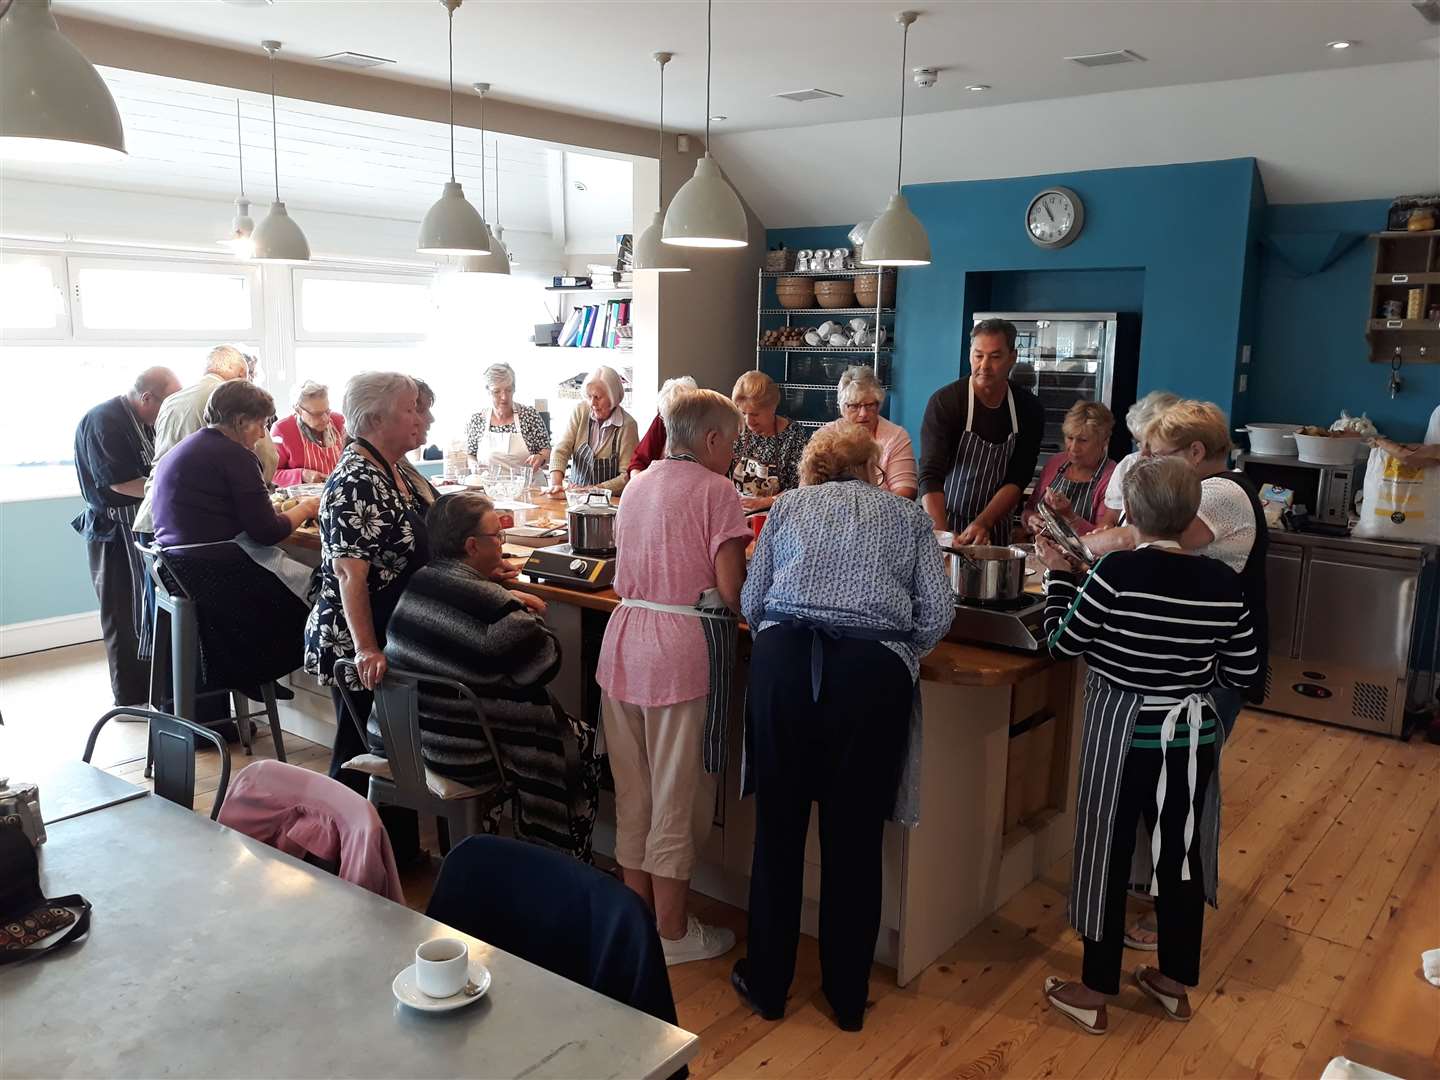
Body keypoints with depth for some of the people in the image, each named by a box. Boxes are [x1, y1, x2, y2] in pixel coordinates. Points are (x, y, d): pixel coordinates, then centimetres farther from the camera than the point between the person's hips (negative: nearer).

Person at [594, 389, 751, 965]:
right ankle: (671, 932, 18)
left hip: (625, 639, 7)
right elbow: (731, 589, -14)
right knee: (678, 794, 5)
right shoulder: (714, 490, -9)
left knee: (633, 788, 16)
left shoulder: (638, 485, 12)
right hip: (683, 649, -7)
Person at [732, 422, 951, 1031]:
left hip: (783, 657, 1)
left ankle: (767, 983, 26)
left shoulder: (789, 505, 19)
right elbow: (938, 612, 7)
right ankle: (847, 996, 24)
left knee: (778, 824, 12)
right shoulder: (908, 516, 19)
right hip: (874, 670, 0)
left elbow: (751, 601, 14)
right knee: (854, 833, 10)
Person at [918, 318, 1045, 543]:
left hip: (995, 528, 2)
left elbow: (1017, 480, -6)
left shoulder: (1029, 409, -2)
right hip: (944, 522, -2)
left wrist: (982, 524, -22)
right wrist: (942, 534, -33)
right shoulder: (944, 402, -12)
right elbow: (931, 476, -20)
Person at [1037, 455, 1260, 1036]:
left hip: (1124, 735, -4)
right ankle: (1176, 981, 35)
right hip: (1192, 736, 4)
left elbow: (1062, 642, -8)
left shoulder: (1117, 571, -19)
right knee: (1180, 853, 18)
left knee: (1108, 855, 9)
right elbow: (1245, 672, 1)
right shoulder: (1223, 582, -6)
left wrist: (1059, 575, 3)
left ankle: (1096, 993, 20)